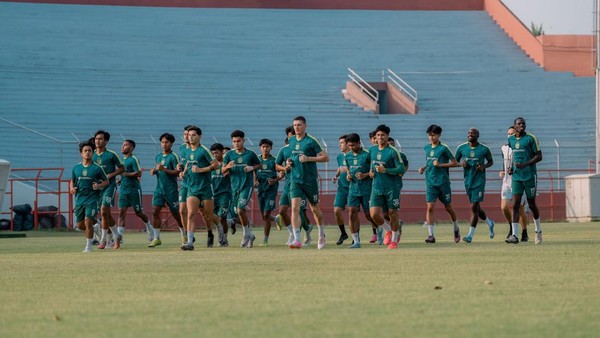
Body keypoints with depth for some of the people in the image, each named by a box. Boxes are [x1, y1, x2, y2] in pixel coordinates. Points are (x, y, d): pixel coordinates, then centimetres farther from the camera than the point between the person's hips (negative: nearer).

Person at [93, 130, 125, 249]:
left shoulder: (111, 154, -6)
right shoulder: (92, 155, 7)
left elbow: (121, 168, 0)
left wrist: (110, 175, -13)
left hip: (109, 185, -6)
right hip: (97, 186, 6)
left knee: (104, 211, -16)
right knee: (107, 214, 10)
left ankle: (103, 239, -8)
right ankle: (117, 236, 26)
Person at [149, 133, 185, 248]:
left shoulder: (173, 157, -7)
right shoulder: (158, 156, 14)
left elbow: (178, 172, -14)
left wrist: (164, 169, -22)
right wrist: (154, 171, 2)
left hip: (171, 190, -5)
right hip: (159, 189, 5)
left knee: (175, 213, 5)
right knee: (155, 211, -8)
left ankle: (184, 235, 24)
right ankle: (156, 238, -5)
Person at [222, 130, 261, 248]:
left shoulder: (250, 154, -1)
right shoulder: (229, 154, 4)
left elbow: (259, 165, 12)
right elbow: (223, 170, 3)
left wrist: (252, 168, -8)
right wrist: (228, 167, -18)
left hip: (247, 185, -4)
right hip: (235, 186, 4)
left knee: (240, 209, -18)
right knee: (240, 212, 11)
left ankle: (247, 234, -4)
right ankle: (250, 235, 27)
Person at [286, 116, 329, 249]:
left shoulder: (311, 141, -9)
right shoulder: (291, 141, 9)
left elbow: (325, 157, -10)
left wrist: (308, 158, -19)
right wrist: (289, 162, 5)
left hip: (310, 179, -3)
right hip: (295, 179, 3)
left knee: (314, 208, 12)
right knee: (295, 208, -13)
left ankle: (322, 235, 34)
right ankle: (297, 240, -17)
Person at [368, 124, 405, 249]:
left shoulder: (392, 151, -10)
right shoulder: (372, 150, 7)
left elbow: (401, 169, -13)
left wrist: (385, 170, -22)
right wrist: (370, 172, 5)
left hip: (391, 188, -4)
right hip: (376, 187, 4)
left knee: (392, 213, 4)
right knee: (374, 214, -7)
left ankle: (394, 239, 23)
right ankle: (389, 231, 20)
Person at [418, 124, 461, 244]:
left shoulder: (443, 148, -7)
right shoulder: (427, 148, 10)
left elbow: (454, 162, -6)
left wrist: (440, 165, -16)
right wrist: (424, 168, 6)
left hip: (443, 181, -4)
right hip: (430, 182, 4)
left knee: (448, 207, 9)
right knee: (430, 207, -10)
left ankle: (456, 229, 33)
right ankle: (431, 235, -11)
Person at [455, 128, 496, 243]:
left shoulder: (484, 149, -5)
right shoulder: (461, 148, 2)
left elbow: (491, 161, 9)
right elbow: (455, 161, 12)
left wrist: (484, 166, -11)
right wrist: (461, 164, -9)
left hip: (479, 181, -4)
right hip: (468, 181, 4)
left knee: (474, 207, -10)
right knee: (476, 207, 13)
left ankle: (470, 235, -8)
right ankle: (490, 223, 40)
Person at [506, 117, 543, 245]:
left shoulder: (530, 138, -7)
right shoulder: (511, 140, 10)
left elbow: (539, 156, -8)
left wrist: (524, 165, -19)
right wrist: (511, 168, 8)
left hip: (530, 175, -4)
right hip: (516, 177, 4)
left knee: (531, 204, 8)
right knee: (515, 205, -8)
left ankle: (538, 230, 31)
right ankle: (514, 235, -14)